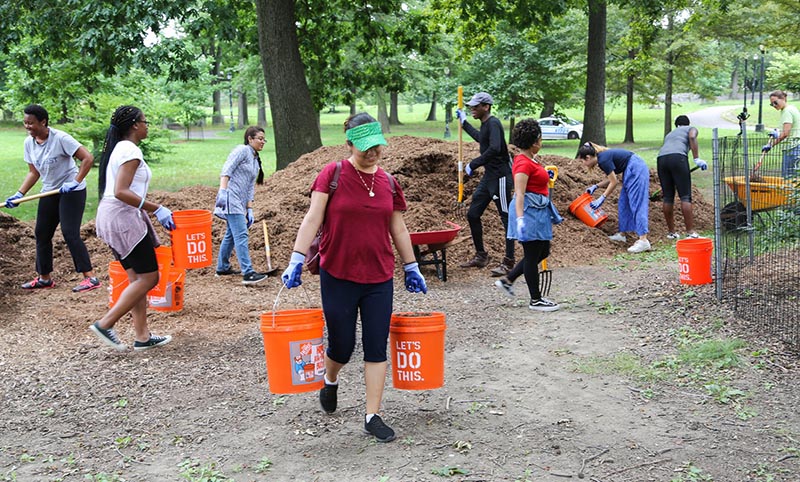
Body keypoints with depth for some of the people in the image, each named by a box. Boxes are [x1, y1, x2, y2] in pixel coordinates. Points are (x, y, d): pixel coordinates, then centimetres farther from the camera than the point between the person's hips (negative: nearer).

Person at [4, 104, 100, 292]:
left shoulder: (60, 138, -20)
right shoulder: (29, 143, 2)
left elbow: (88, 158, -22)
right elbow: (34, 173, 9)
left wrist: (75, 182, -26)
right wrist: (19, 194, -1)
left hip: (71, 190, -8)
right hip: (49, 192, 8)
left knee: (70, 233, -15)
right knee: (41, 233, 10)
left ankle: (90, 277, -11)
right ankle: (44, 277, 23)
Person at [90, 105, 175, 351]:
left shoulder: (118, 148, 16)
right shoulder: (131, 150, -13)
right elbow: (121, 192, -22)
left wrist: (152, 210, 19)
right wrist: (156, 209, -19)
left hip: (111, 215, 10)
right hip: (123, 217, -10)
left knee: (137, 278, 11)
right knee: (149, 277, -5)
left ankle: (142, 336, 13)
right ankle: (105, 324, -4)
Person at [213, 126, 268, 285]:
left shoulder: (256, 162, 20)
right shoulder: (242, 151, -5)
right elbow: (226, 170, -17)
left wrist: (249, 210, 11)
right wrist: (222, 190, -28)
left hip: (240, 202, 9)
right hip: (231, 198, -9)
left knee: (231, 235, 17)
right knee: (241, 236, -14)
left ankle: (222, 268, 30)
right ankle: (248, 273, -18)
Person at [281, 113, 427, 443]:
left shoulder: (388, 182, 5)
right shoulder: (333, 174, -6)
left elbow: (398, 228, 14)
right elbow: (312, 219, -9)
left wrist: (412, 268, 17)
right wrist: (296, 261, -17)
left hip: (379, 279, 3)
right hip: (338, 276, -3)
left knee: (376, 348, 2)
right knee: (342, 346, 7)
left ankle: (373, 416, 11)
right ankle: (330, 381, 41)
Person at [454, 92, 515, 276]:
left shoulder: (493, 123, -15)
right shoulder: (485, 124, 14)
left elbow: (494, 148, -30)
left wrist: (474, 164, -23)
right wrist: (464, 122, 43)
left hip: (500, 176, -10)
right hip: (489, 176, 10)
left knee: (506, 218, -4)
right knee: (473, 214, 11)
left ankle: (508, 262, -1)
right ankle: (481, 256, 21)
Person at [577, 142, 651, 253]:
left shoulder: (603, 160, -18)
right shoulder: (602, 157, 10)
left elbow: (614, 182, -13)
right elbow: (610, 179, 19)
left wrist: (602, 198, -7)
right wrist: (595, 186, 12)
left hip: (637, 170, -10)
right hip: (632, 172, 10)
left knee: (637, 205, -16)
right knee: (624, 204, 13)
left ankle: (643, 241, -23)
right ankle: (622, 234, 19)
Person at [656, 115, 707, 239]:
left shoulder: (669, 134, 39)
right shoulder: (691, 129, 25)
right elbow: (692, 137, -2)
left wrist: (663, 186, 44)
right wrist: (697, 159, -7)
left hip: (661, 158, 5)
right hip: (678, 157, -5)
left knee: (667, 197, 11)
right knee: (685, 196, -2)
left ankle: (671, 232, 18)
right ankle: (690, 232, -3)